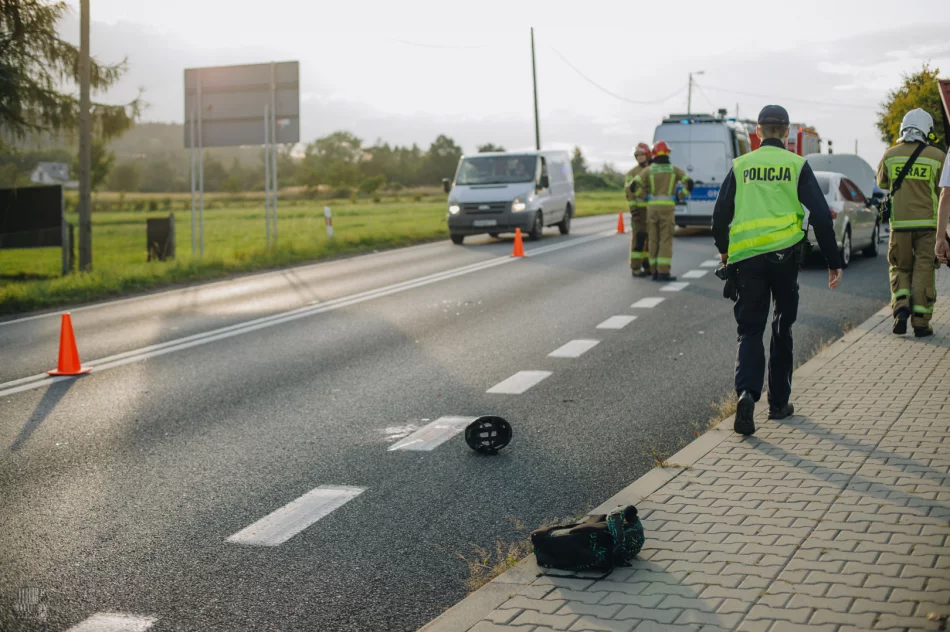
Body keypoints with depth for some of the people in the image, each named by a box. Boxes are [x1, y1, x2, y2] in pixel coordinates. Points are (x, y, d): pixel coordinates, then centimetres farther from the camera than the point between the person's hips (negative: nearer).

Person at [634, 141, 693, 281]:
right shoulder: (674, 169, 5)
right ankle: (663, 272, -11)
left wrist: (644, 197, 6)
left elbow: (634, 185, -6)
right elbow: (689, 184, -5)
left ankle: (655, 272, 10)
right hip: (667, 207, -2)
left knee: (653, 240, 9)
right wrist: (678, 196, 5)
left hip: (652, 207, 2)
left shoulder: (649, 170, 6)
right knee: (666, 240, -4)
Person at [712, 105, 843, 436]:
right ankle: (779, 403, 21)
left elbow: (721, 214, 8)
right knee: (782, 330, 15)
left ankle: (747, 393, -19)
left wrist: (723, 249, 26)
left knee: (750, 330, 5)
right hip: (784, 255, 0)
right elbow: (821, 215, 0)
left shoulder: (740, 166, 8)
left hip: (746, 257, 1)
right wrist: (833, 262, 5)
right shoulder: (797, 165, 5)